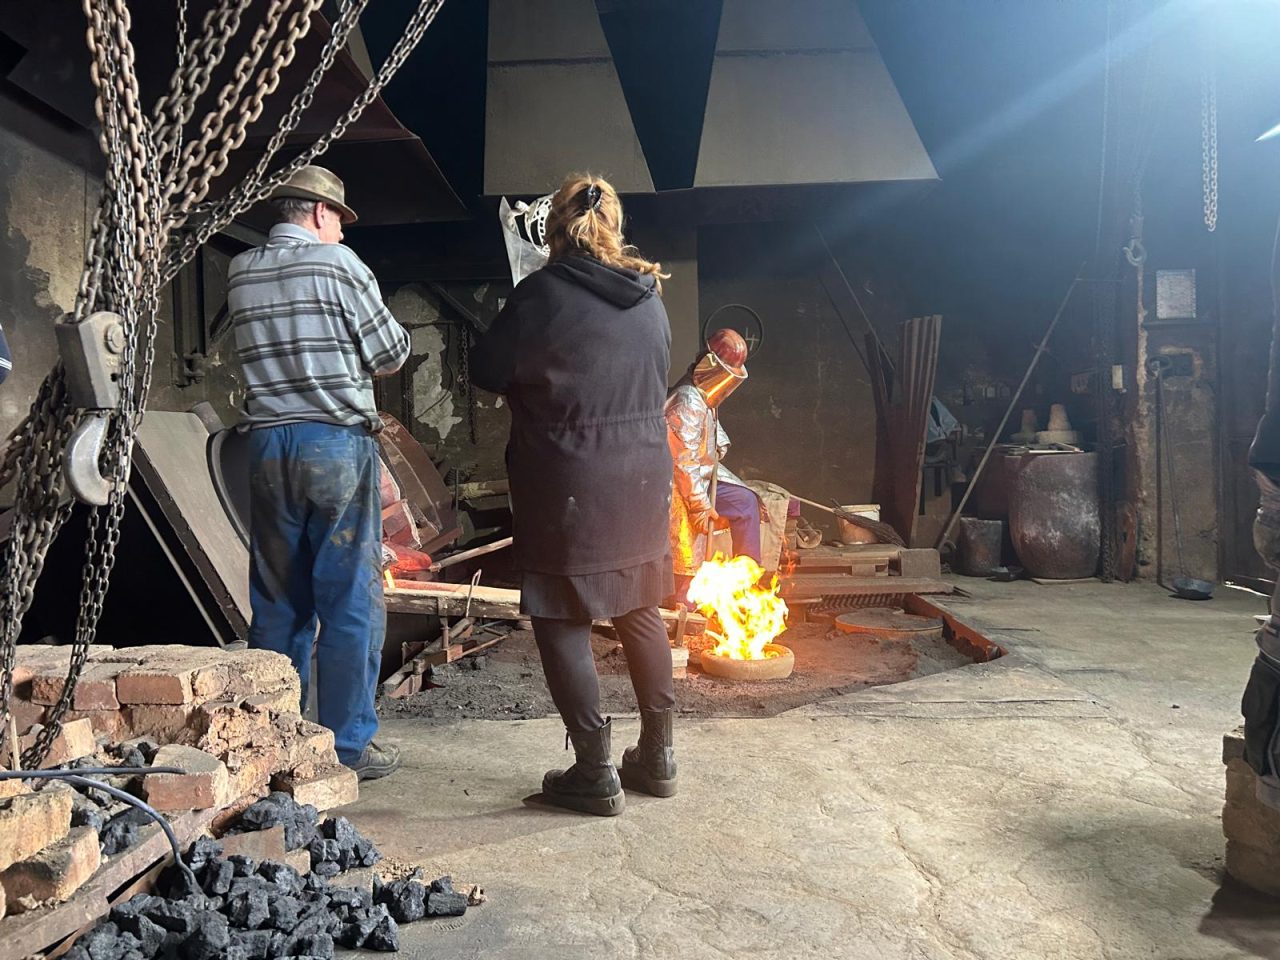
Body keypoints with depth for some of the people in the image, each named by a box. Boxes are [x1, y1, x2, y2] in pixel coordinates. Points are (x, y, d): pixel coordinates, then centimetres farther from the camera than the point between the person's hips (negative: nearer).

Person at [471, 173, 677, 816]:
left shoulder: (545, 292, -12)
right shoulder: (648, 297, 6)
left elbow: (488, 370, -5)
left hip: (569, 486, -6)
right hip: (643, 481, 6)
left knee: (563, 622, 5)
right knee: (640, 614, 16)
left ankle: (595, 773, 10)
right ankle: (657, 756, 27)